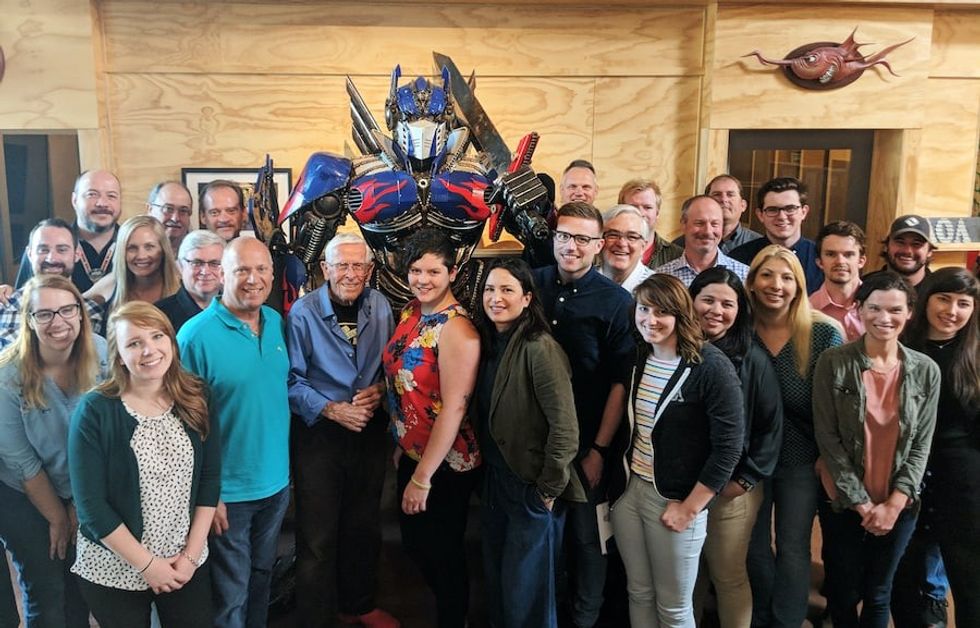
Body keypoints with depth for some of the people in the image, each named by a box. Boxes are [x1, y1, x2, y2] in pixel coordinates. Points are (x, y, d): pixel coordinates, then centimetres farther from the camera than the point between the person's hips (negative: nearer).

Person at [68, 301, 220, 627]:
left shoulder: (195, 399, -4)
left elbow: (210, 478, -1)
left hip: (188, 564, 3)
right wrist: (147, 564, -13)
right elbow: (91, 505, -14)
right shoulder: (94, 410, -14)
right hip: (114, 573, -2)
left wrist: (192, 553, -7)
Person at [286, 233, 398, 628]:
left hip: (370, 431, 4)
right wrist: (331, 410, -21)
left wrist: (380, 389, -11)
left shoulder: (380, 306, 0)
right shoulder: (303, 312, -12)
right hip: (319, 433, -4)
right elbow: (292, 380, -11)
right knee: (318, 537, 2)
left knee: (365, 526, 20)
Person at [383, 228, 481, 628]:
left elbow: (454, 408, -25)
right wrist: (401, 444, 11)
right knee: (415, 544, 23)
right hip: (411, 452, 8)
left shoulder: (456, 328, -23)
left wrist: (423, 477, -20)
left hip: (445, 464, -8)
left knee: (443, 554, 11)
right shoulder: (412, 312, 1)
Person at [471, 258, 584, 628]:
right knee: (496, 580, 20)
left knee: (525, 591, 8)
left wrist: (549, 489, -15)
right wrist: (486, 469, 10)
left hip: (531, 489, -7)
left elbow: (565, 427, -22)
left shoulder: (539, 349, -20)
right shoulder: (488, 343, 4)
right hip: (494, 479, 7)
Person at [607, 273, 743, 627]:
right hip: (627, 491, 6)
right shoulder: (636, 358, 3)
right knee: (638, 594, 18)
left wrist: (690, 508, -14)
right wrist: (616, 479, 9)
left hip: (675, 501, -5)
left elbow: (728, 446, -16)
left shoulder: (712, 368, -16)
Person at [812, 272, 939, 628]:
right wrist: (862, 503, -12)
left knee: (879, 595, 16)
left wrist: (893, 504, -9)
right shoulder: (833, 363, -11)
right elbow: (827, 438, -11)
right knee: (843, 594, 12)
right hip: (843, 502, -2)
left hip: (899, 505, 2)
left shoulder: (926, 371, -3)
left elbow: (921, 445, -1)